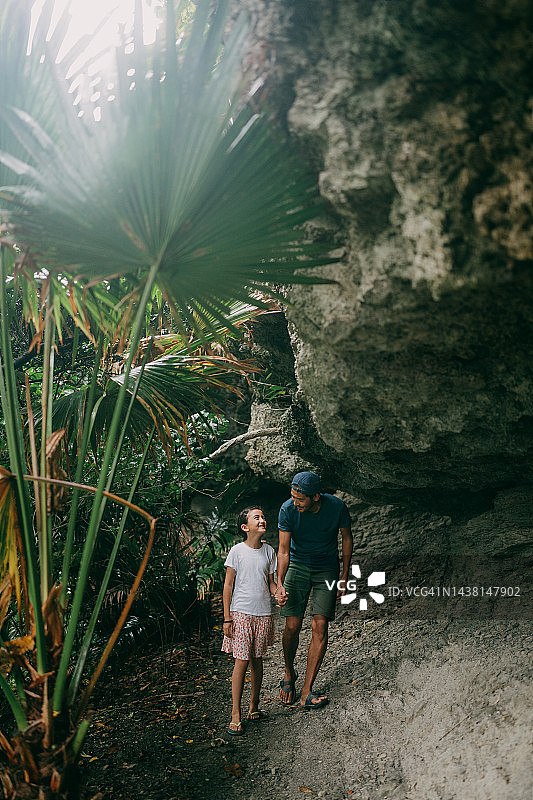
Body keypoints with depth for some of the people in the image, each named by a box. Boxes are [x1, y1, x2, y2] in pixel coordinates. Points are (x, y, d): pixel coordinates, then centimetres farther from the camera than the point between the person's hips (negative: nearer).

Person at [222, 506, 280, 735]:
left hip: (263, 614, 4)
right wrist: (227, 618, -6)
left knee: (257, 660, 12)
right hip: (241, 613, -4)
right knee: (242, 661, -3)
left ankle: (254, 705, 28)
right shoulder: (237, 551, -7)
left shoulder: (269, 551, 5)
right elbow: (228, 585, -4)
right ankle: (236, 714, 6)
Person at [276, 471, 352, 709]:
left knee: (320, 626, -9)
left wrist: (344, 577, 0)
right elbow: (283, 550, -17)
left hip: (327, 569, 0)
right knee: (292, 626, -4)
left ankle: (306, 692, -1)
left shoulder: (336, 507, -20)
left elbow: (347, 538, -3)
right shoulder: (288, 509, -20)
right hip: (297, 567, 0)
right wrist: (279, 584, -31)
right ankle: (289, 673, 25)